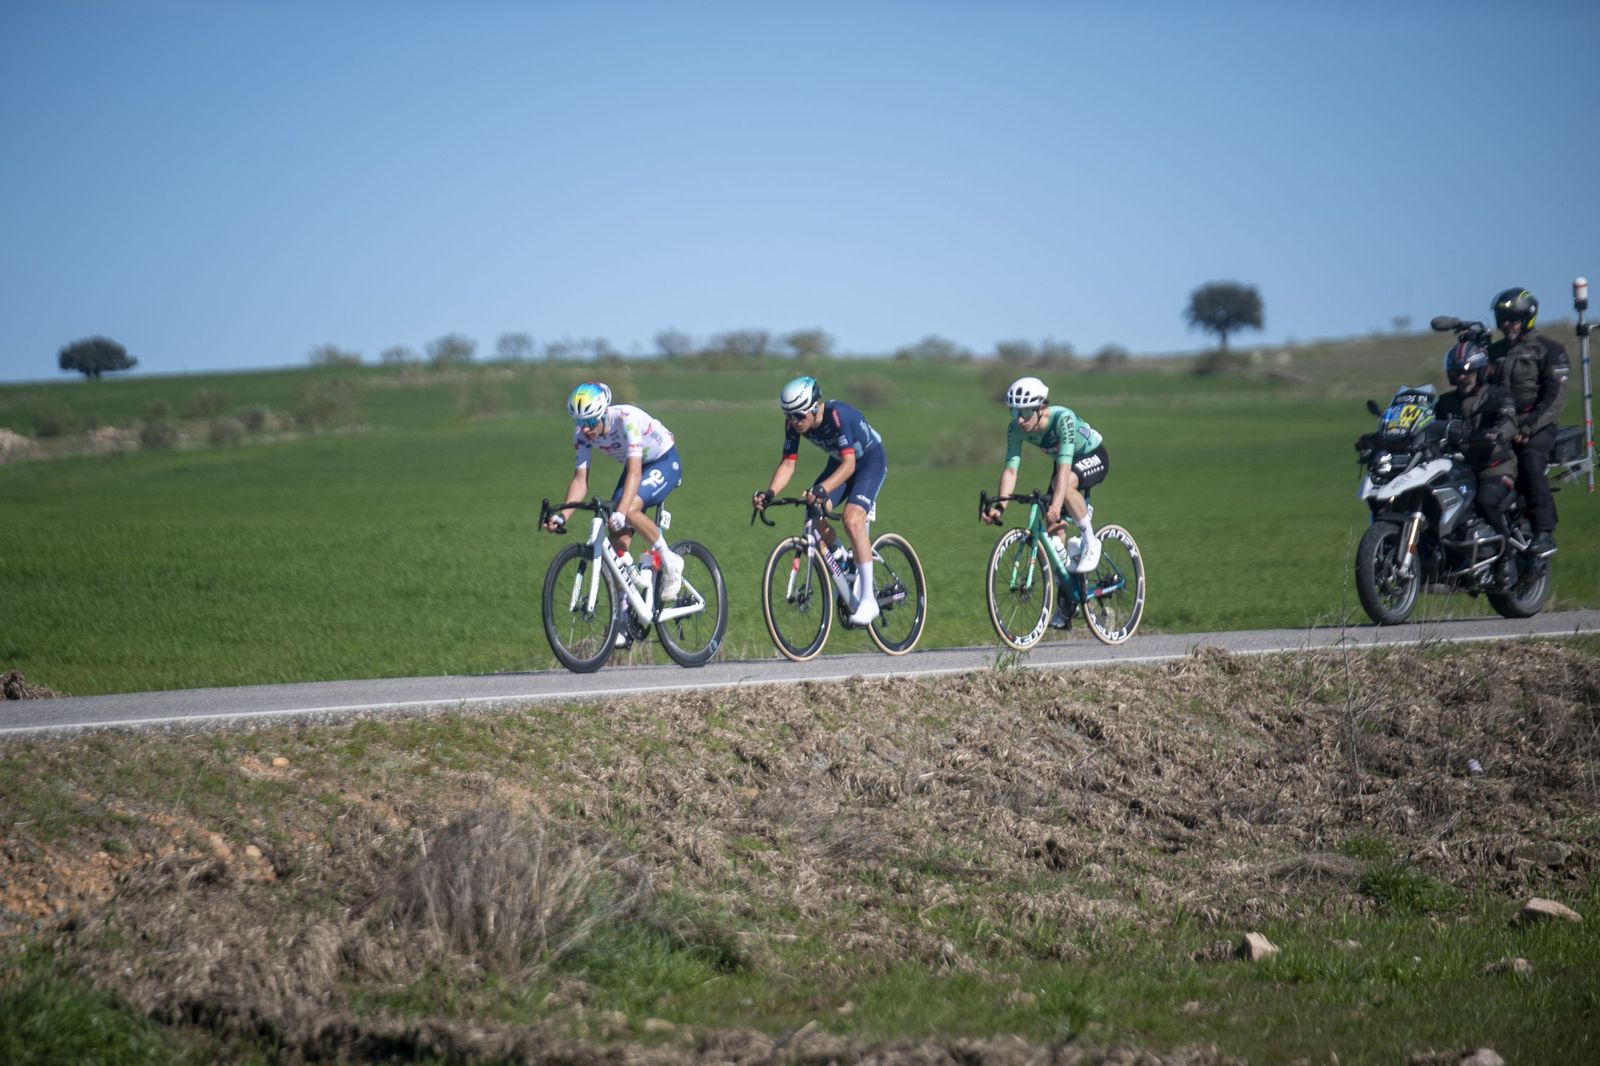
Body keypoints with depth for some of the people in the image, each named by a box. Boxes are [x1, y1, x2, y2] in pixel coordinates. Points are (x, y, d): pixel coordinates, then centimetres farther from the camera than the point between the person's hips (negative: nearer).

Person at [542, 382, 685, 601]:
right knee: (617, 537, -8)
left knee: (629, 510, -31)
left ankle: (670, 561, -11)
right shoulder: (582, 433, -17)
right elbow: (580, 479, -16)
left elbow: (635, 472, -43)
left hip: (664, 462, -6)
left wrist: (620, 512, -55)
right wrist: (562, 515, -32)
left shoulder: (627, 419, -35)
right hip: (636, 465, 6)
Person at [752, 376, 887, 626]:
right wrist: (769, 492, -34)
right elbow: (788, 463, -16)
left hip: (871, 459, -7)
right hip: (839, 461, 7)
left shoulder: (838, 415, -36)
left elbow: (849, 465, -41)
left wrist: (822, 490, -56)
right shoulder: (793, 423, -18)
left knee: (852, 519, -26)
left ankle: (868, 599, -23)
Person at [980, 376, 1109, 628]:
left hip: (1093, 456, -6)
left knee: (1063, 483, -38)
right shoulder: (1016, 429, -21)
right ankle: (1063, 606, 5)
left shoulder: (1063, 418, -37)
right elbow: (1010, 468, -25)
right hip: (1069, 461, 6)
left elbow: (1064, 465, -45)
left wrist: (1056, 505, -57)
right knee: (1052, 528, -6)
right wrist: (999, 506, -40)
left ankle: (1090, 541, -17)